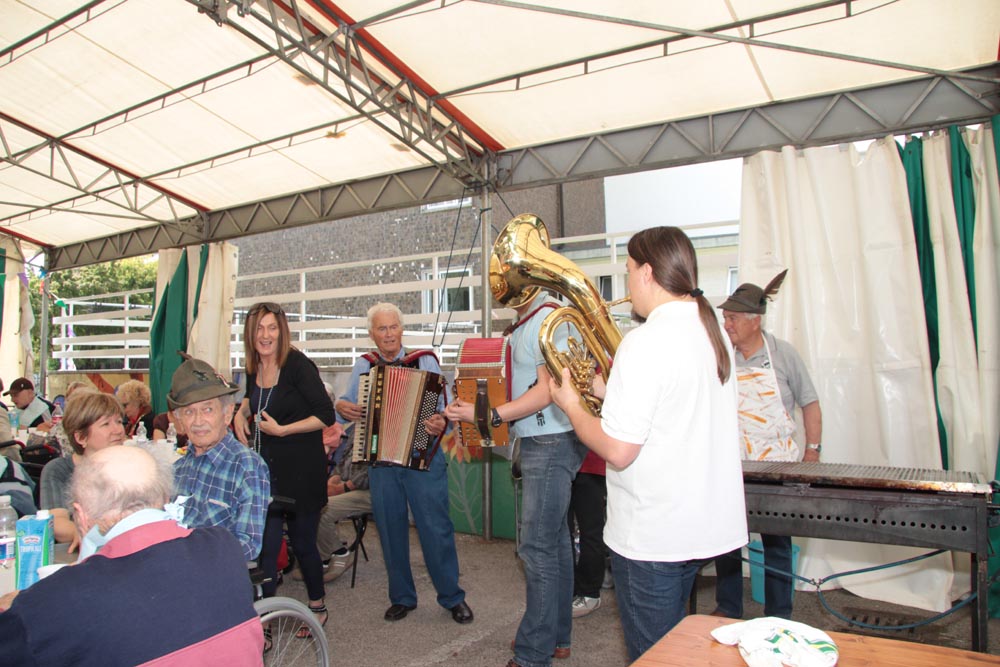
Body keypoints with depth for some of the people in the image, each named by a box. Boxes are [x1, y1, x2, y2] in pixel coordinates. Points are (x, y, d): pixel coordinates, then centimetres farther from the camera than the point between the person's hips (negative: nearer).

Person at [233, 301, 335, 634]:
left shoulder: (298, 365, -15)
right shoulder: (254, 368, 4)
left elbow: (326, 416, -17)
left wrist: (282, 430, -21)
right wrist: (242, 411, 6)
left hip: (300, 472, -5)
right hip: (265, 472, 6)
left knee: (303, 544, 7)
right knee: (265, 547, 7)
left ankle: (318, 607, 28)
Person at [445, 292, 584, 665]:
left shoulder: (547, 320, -14)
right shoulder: (521, 326, 15)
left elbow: (549, 389, -21)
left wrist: (488, 416, -24)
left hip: (552, 444, -10)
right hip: (538, 443, 10)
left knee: (537, 548, -5)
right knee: (555, 540, 16)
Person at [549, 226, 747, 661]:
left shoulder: (647, 340, -24)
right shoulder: (712, 331, 5)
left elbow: (617, 450, -25)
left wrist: (571, 404, -10)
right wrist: (609, 392, 11)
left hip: (653, 537, -9)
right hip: (709, 524, 9)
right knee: (671, 643, 27)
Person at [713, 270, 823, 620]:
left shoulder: (782, 353, -4)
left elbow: (809, 403, 0)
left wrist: (812, 452, -4)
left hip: (775, 466, -2)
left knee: (777, 542, 9)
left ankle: (779, 616, 23)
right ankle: (727, 608, 26)